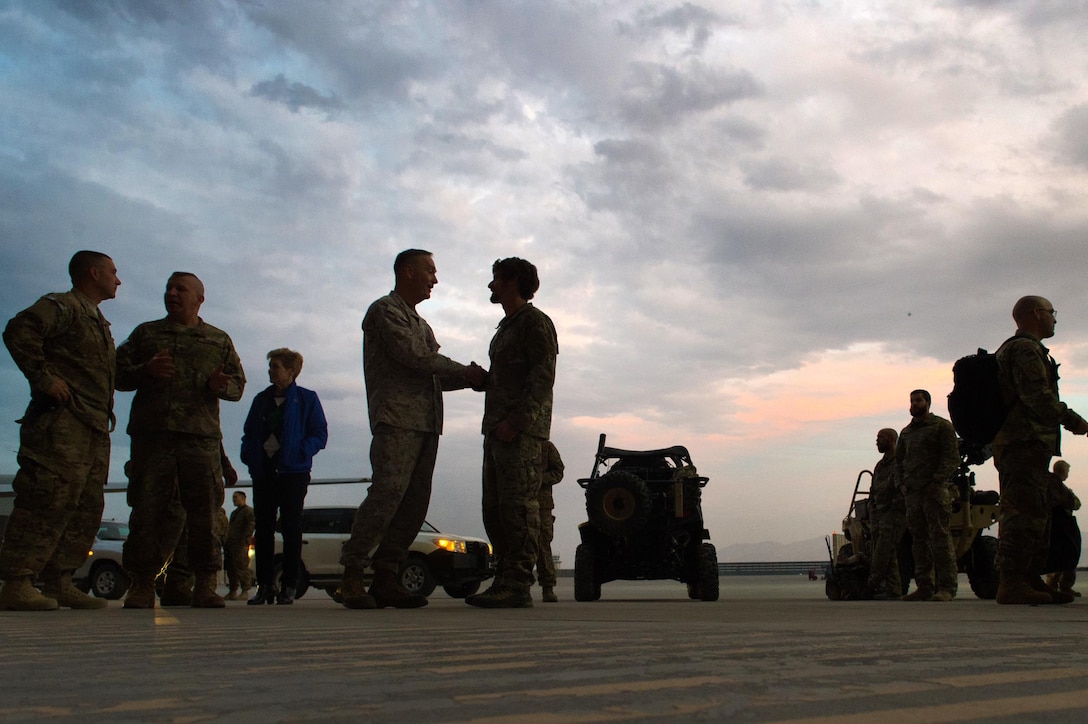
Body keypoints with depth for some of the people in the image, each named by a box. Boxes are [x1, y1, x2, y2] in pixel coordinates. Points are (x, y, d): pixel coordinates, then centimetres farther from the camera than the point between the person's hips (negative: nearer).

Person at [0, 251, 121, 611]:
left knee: (87, 508, 7)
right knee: (48, 501, -13)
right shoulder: (62, 305, -2)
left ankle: (58, 581, 12)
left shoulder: (99, 322, 27)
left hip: (95, 428, 10)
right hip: (62, 422, -10)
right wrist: (44, 378, -19)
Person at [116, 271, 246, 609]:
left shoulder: (219, 340, 20)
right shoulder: (145, 333, 20)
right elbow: (117, 373, 14)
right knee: (147, 509, -4)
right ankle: (142, 584, 2)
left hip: (201, 436, 0)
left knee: (204, 511, -5)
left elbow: (238, 384, 15)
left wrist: (221, 386, -8)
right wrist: (145, 371, -7)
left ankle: (205, 585, -1)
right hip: (151, 434, 0)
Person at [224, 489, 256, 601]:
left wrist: (244, 539, -18)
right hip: (230, 544, 9)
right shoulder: (234, 512, 28)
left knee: (242, 567, -12)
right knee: (231, 568, 8)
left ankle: (245, 591, -11)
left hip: (241, 544, -9)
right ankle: (232, 591, 12)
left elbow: (251, 526, -11)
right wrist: (226, 541, 18)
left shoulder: (248, 511, -1)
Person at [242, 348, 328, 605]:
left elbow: (320, 434, -2)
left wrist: (300, 452, -16)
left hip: (293, 472, -4)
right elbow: (249, 433, 19)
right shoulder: (262, 398, 15)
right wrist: (249, 456, 1)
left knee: (291, 528, -1)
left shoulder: (306, 399, 2)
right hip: (263, 472, 4)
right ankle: (264, 585, 8)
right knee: (263, 528, 3)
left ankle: (289, 586, 2)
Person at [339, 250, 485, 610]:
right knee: (387, 494, -17)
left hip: (426, 424, 9)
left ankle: (385, 578, 3)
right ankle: (352, 574, -12)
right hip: (396, 420, -8)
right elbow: (413, 357, -10)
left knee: (415, 502, 0)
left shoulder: (420, 323, 29)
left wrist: (470, 378, 4)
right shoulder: (385, 310, 2)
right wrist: (466, 373, -3)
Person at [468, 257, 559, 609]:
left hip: (522, 431, -10)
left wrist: (515, 421, -22)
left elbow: (543, 376, -14)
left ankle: (518, 585, -13)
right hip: (498, 431, 10)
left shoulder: (535, 321, -3)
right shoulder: (507, 326, 26)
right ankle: (504, 581, 11)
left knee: (519, 506, -12)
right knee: (495, 510, 7)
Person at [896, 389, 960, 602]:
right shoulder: (906, 432, 20)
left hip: (935, 491, -6)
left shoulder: (942, 426, 2)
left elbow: (952, 458, -6)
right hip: (912, 492, 6)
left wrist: (937, 482, -15)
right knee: (919, 539, 6)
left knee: (940, 537, -10)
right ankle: (925, 586, 9)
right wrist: (901, 483, 9)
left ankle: (947, 587, -8)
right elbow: (899, 460, 25)